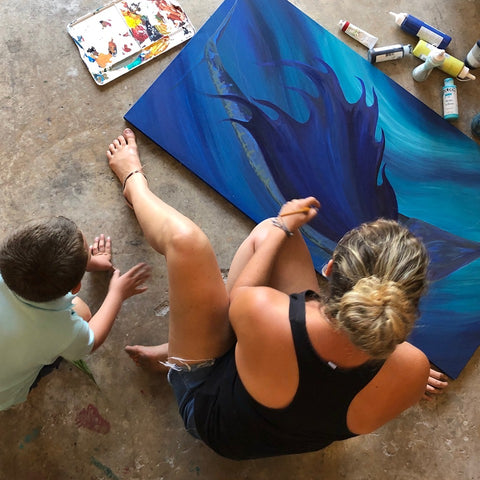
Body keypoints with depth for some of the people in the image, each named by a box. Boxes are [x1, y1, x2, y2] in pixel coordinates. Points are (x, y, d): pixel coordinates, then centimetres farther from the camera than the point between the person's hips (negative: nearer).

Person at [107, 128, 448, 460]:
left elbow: (238, 300, -15)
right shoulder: (412, 371, -34)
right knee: (270, 236, -3)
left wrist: (281, 228, -2)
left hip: (209, 411, -3)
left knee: (184, 237, -9)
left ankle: (135, 184, 30)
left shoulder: (262, 311, -42)